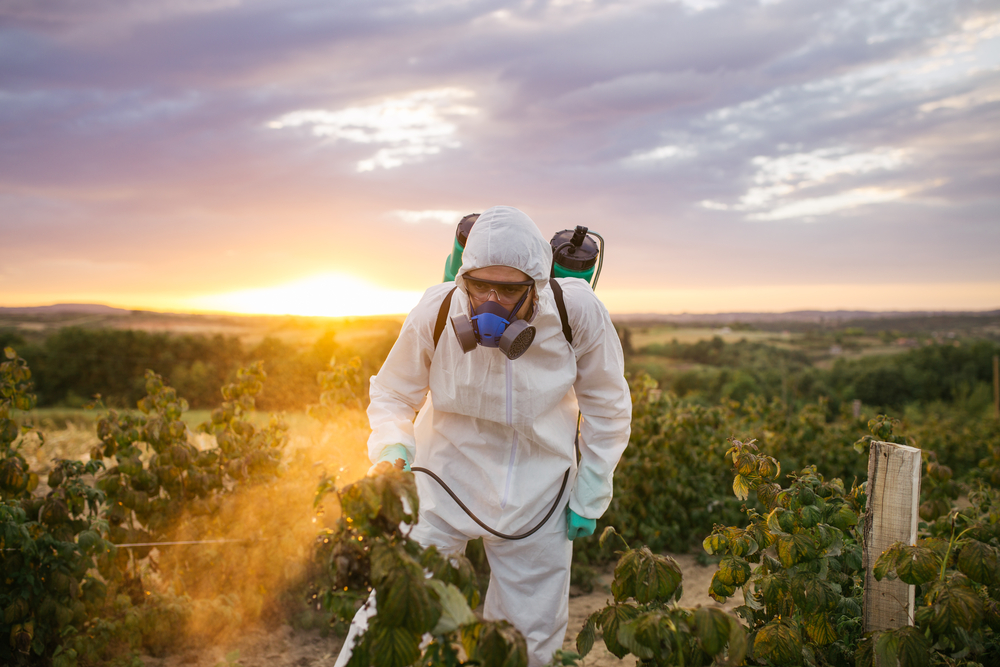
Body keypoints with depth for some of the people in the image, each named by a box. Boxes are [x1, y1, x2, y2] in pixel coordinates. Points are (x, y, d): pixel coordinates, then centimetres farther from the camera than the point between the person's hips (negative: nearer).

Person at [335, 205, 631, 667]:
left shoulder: (578, 312, -19)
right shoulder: (435, 313, -20)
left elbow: (606, 407, -2)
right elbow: (392, 394, -2)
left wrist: (589, 498, 0)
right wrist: (392, 450, -22)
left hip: (536, 498, 1)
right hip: (445, 483, -1)